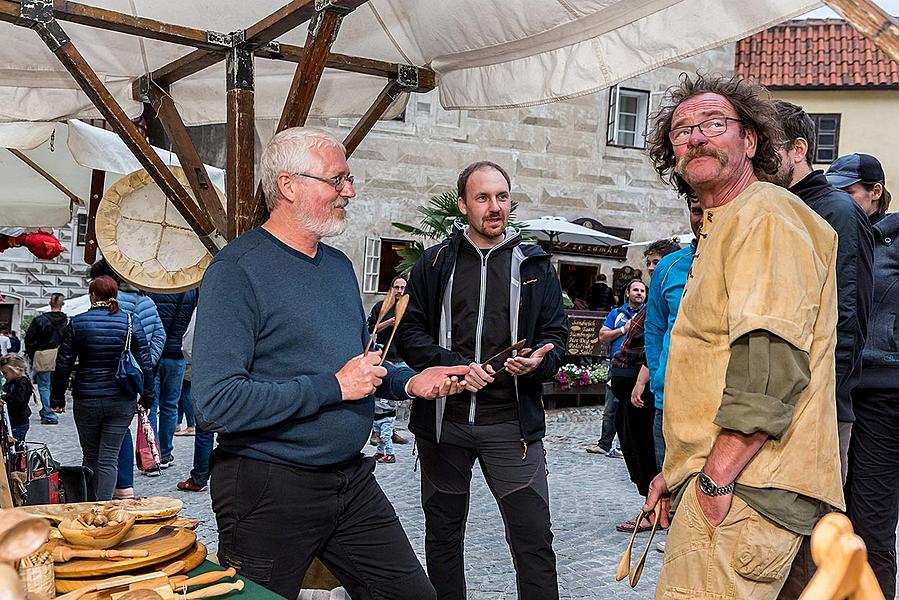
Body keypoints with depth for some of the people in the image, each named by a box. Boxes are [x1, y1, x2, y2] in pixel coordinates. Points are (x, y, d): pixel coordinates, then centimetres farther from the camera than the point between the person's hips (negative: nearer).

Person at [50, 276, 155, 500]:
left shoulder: (77, 323, -2)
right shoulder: (131, 323, -3)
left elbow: (63, 364, -1)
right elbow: (145, 363, -2)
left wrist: (57, 398, 10)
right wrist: (147, 397, 7)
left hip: (86, 400, 1)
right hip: (121, 401, 0)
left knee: (90, 457, 15)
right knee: (109, 458, 3)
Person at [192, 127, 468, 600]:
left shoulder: (339, 265, 11)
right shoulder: (237, 270, -16)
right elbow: (216, 404, -25)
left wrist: (408, 381, 4)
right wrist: (333, 387, -22)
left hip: (353, 483, 7)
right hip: (269, 490, -7)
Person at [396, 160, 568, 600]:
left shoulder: (534, 265, 8)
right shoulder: (435, 263, 6)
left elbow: (555, 334, 8)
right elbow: (410, 331, 2)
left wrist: (539, 361, -15)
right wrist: (454, 366, -14)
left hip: (511, 423, -1)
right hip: (443, 419, 1)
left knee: (533, 538, -3)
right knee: (443, 535, 14)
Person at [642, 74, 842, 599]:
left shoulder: (766, 216, -11)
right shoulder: (722, 228, 22)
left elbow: (771, 364, -23)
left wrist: (717, 477, -22)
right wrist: (678, 471, 20)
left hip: (743, 489, -10)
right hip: (717, 478, 10)